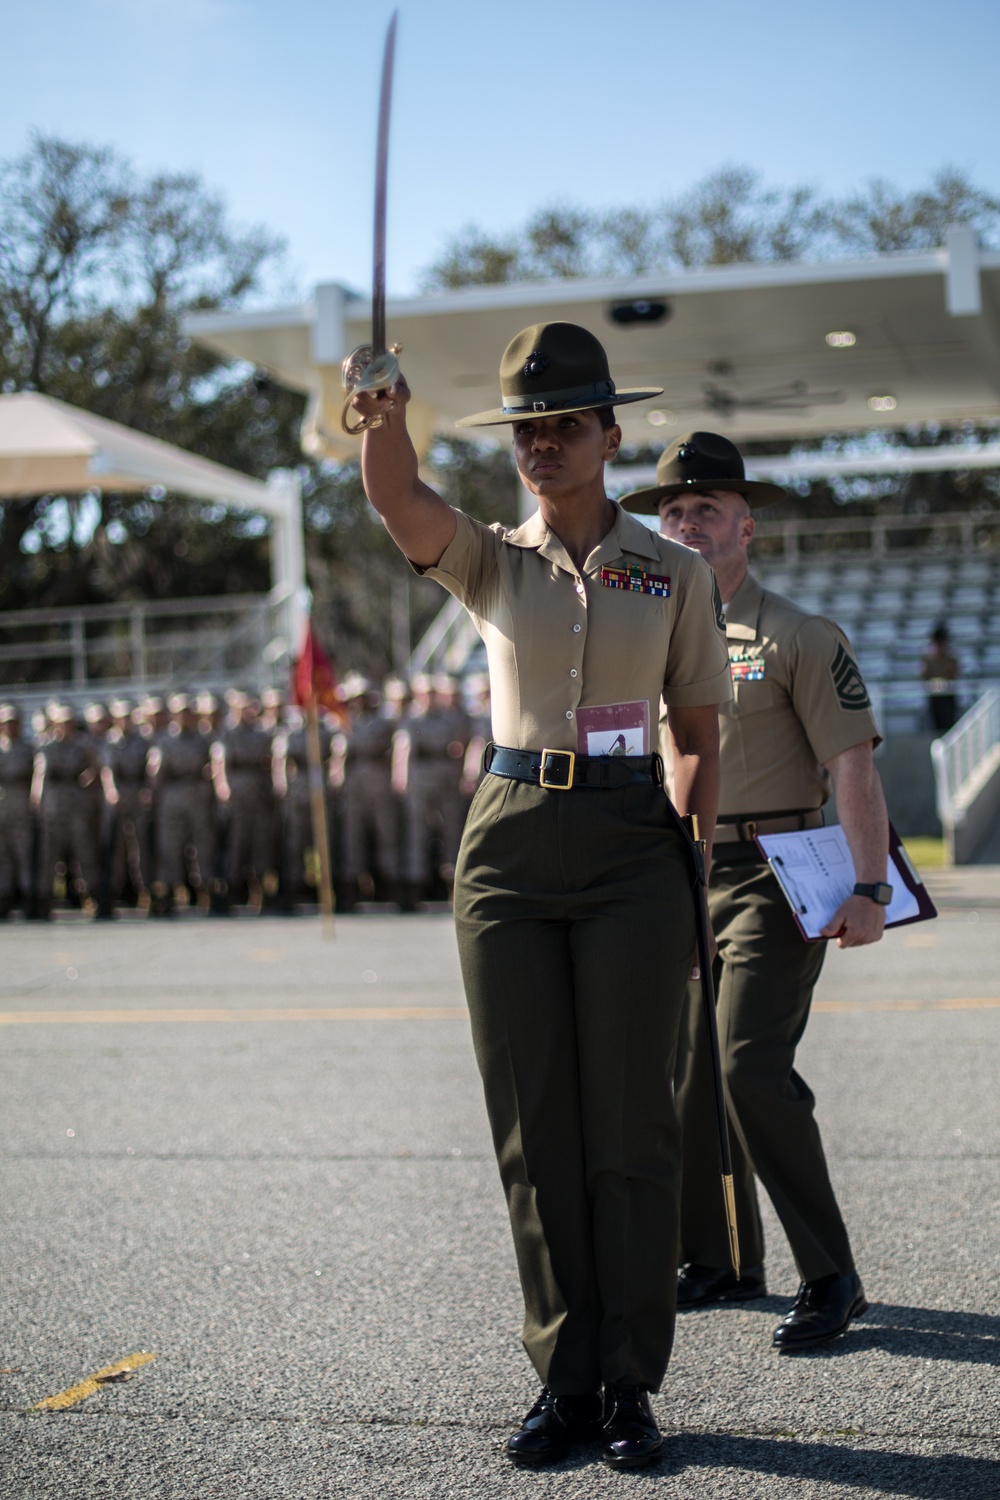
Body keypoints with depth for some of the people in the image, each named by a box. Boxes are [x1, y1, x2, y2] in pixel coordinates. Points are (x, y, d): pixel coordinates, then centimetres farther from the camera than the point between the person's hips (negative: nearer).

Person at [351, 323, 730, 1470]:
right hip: (509, 847, 1)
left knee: (628, 1122, 0)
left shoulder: (672, 571, 6)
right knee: (535, 1127, 4)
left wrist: (686, 864, -5)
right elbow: (400, 502, -14)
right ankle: (564, 1381, 14)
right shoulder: (492, 562, 7)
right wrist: (384, 417, -35)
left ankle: (631, 1385, 10)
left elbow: (697, 736, 7)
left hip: (631, 853, -1)